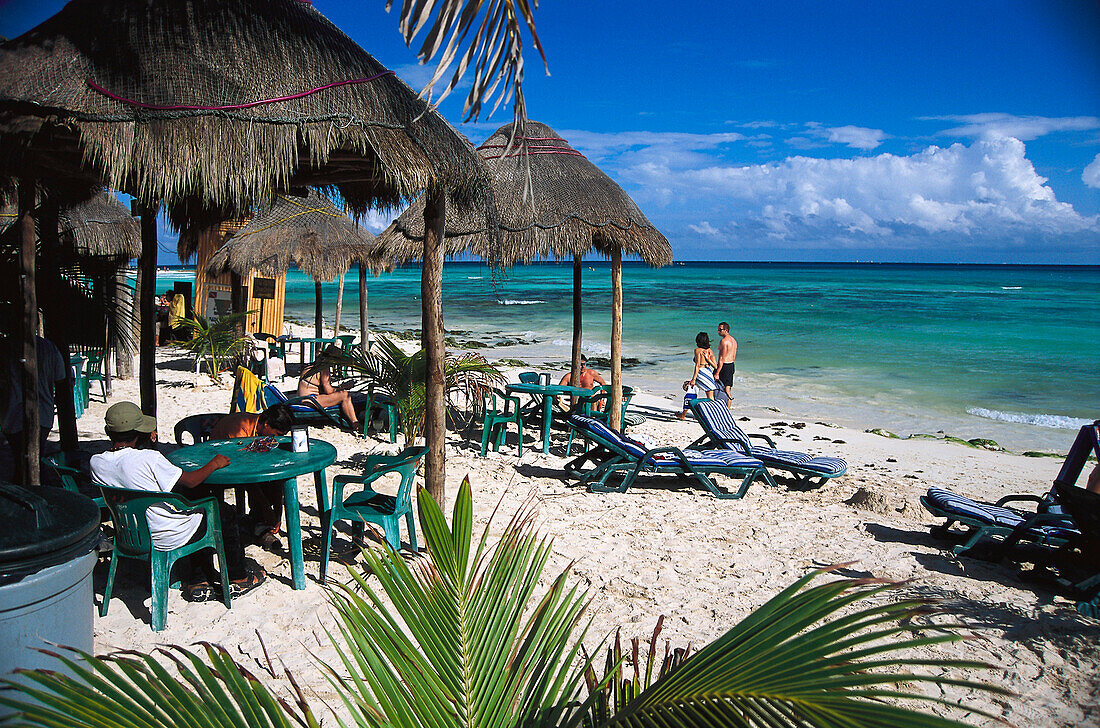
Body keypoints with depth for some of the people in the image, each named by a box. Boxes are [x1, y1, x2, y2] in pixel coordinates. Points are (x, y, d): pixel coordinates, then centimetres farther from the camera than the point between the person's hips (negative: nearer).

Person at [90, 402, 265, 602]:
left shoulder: (96, 463, -6)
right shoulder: (148, 458, -26)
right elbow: (190, 480, -17)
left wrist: (145, 444, 14)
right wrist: (214, 464, 0)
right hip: (171, 537, -7)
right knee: (227, 513, 16)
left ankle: (198, 581, 31)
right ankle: (237, 579, 27)